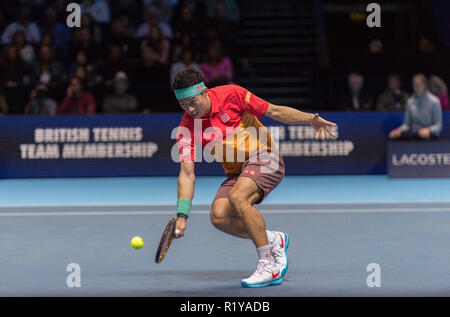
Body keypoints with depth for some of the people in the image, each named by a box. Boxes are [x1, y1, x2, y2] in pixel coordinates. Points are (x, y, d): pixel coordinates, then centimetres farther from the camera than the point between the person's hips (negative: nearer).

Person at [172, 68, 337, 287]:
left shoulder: (231, 95, -15)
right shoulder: (187, 129, -8)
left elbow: (275, 112, -5)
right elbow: (187, 173, -13)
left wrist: (311, 119, -17)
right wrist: (182, 215, -24)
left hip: (264, 157, -5)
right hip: (236, 171, 5)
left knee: (237, 197, -32)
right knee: (219, 216, -20)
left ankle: (269, 266, -24)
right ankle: (274, 241, 4)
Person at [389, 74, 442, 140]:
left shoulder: (434, 101, -2)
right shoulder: (410, 102, 11)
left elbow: (438, 126, -2)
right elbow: (406, 124, 14)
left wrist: (428, 130, -22)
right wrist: (399, 130, -8)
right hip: (413, 134, 4)